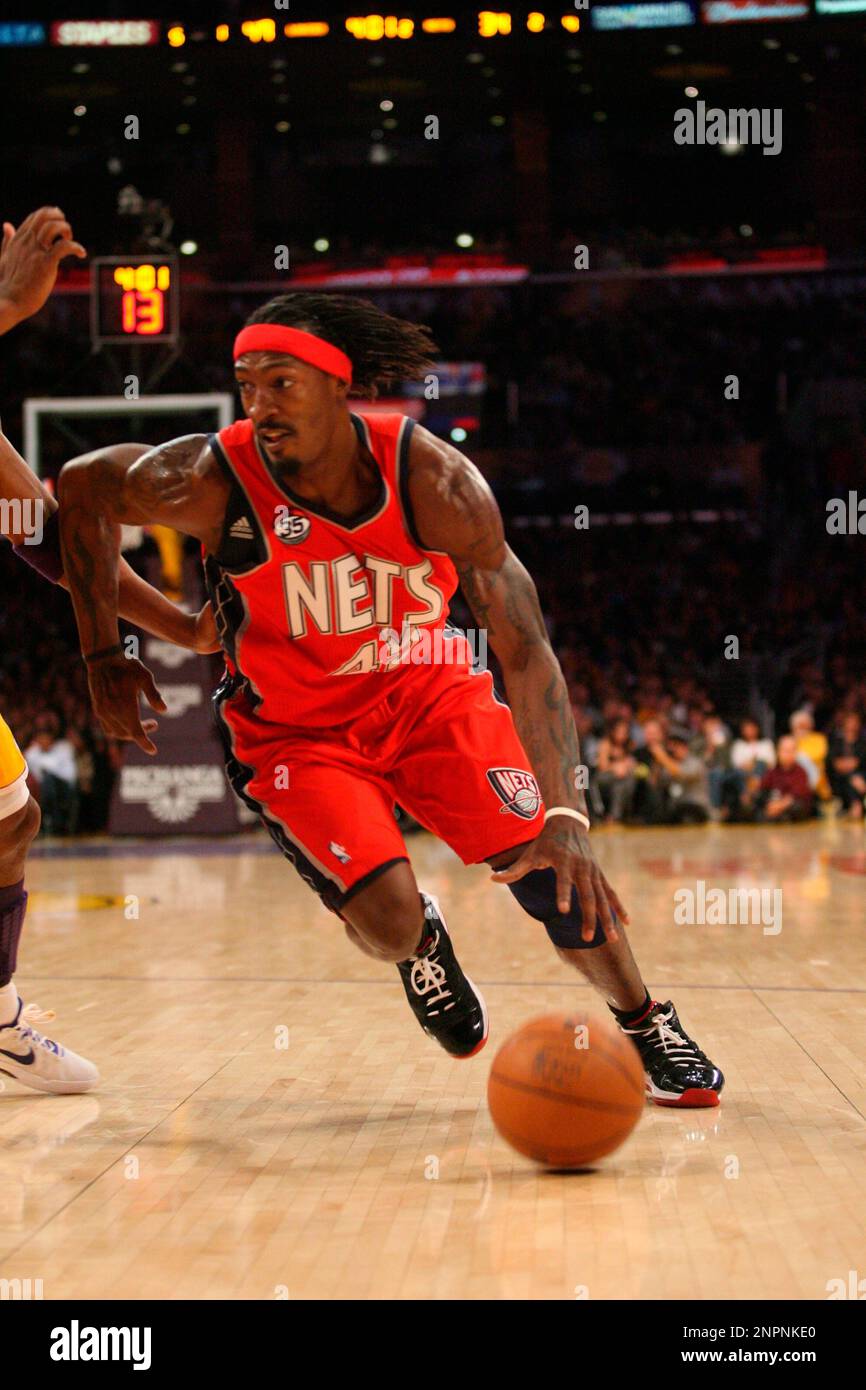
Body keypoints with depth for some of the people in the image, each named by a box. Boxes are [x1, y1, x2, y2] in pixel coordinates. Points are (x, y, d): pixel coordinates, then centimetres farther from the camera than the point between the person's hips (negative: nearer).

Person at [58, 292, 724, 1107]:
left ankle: (647, 1029, 17)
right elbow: (83, 487, -5)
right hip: (292, 726, -1)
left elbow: (526, 651, -24)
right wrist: (103, 657, -3)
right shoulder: (211, 482, -26)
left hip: (424, 690, 1)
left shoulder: (432, 480, -25)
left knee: (555, 873, -11)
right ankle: (421, 942, 19)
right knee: (386, 924, -20)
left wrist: (565, 817, -33)